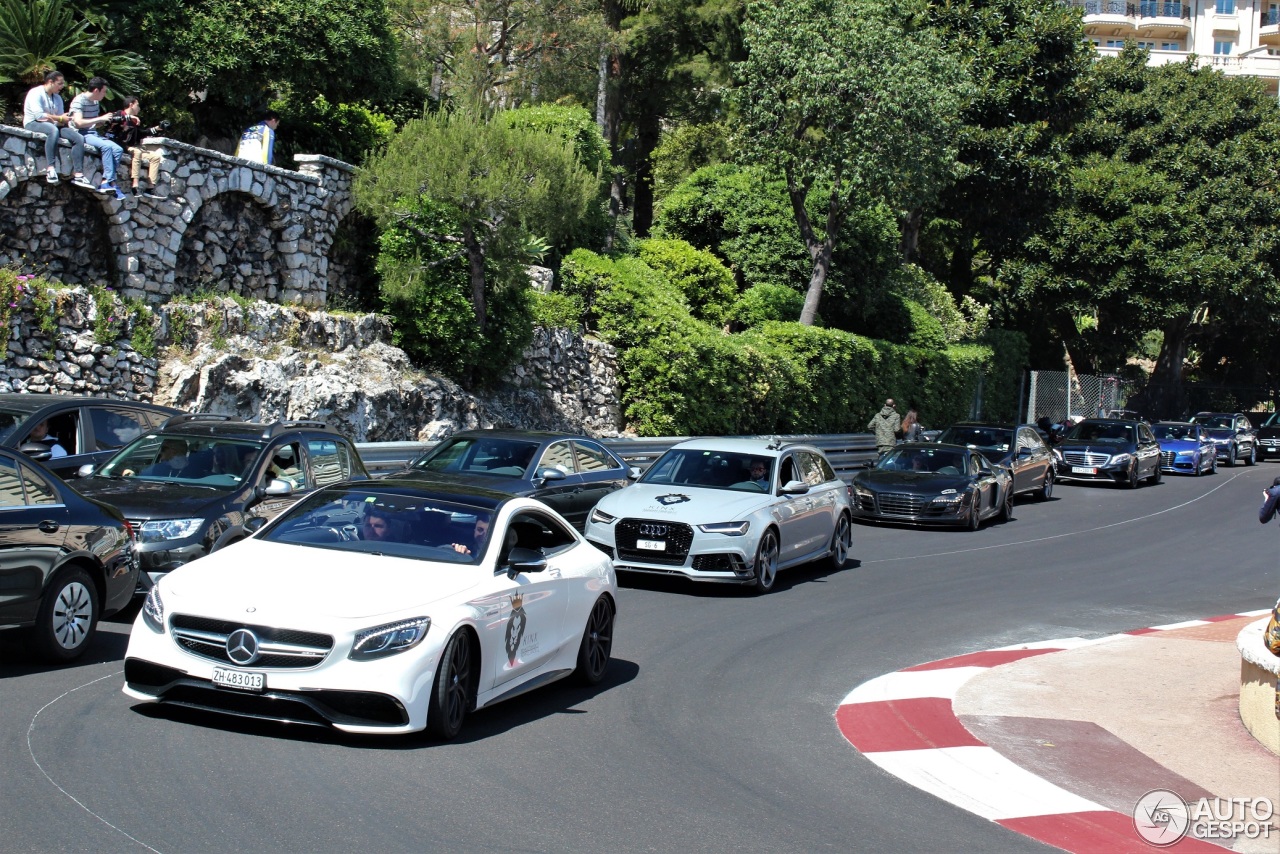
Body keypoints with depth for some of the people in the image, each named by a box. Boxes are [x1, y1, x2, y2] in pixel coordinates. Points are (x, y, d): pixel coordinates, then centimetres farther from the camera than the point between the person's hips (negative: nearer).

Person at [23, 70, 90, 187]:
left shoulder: (57, 98, 17)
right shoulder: (36, 93, -8)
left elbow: (61, 120, 13)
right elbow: (39, 115, -19)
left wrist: (66, 121, -10)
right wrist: (60, 118, -16)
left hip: (52, 126, 8)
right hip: (33, 124, -8)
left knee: (79, 138, -12)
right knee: (53, 130, -41)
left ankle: (78, 175, -18)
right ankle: (50, 168, -44)